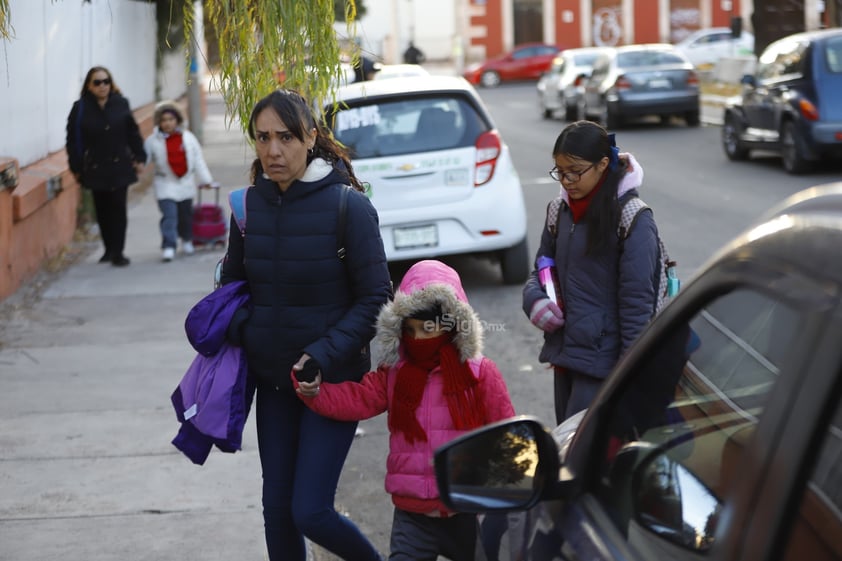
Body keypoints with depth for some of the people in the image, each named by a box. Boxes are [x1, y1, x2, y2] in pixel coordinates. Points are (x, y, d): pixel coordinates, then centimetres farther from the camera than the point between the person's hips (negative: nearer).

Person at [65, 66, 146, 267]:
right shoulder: (80, 109, -4)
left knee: (118, 210, -1)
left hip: (120, 168, 0)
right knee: (103, 211, 7)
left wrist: (139, 158, 5)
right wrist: (76, 168, -2)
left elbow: (133, 133, 7)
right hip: (95, 169, 0)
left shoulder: (120, 104, 1)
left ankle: (118, 252, 4)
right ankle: (109, 249, 21)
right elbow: (73, 140, -1)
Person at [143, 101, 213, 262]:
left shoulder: (188, 137, 0)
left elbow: (198, 159, 5)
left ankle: (187, 241, 37)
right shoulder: (152, 141, -6)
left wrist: (204, 179, 7)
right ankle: (168, 247, -15)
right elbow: (144, 158, 0)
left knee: (185, 215, 17)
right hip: (165, 184, -3)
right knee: (169, 216, -14)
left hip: (186, 183, 3)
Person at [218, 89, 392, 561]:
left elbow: (376, 298, -12)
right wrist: (241, 333, -6)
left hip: (335, 380, -5)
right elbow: (232, 281, 14)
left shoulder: (348, 206, -15)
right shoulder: (250, 205, 0)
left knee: (310, 511, -7)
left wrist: (324, 354, -20)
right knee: (277, 511, 10)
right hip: (273, 380, 5)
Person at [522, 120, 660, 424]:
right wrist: (534, 300, -4)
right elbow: (541, 267, 19)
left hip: (603, 362, -7)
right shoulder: (561, 212, 8)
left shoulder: (633, 220, -12)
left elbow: (637, 303, -13)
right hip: (564, 353, 7)